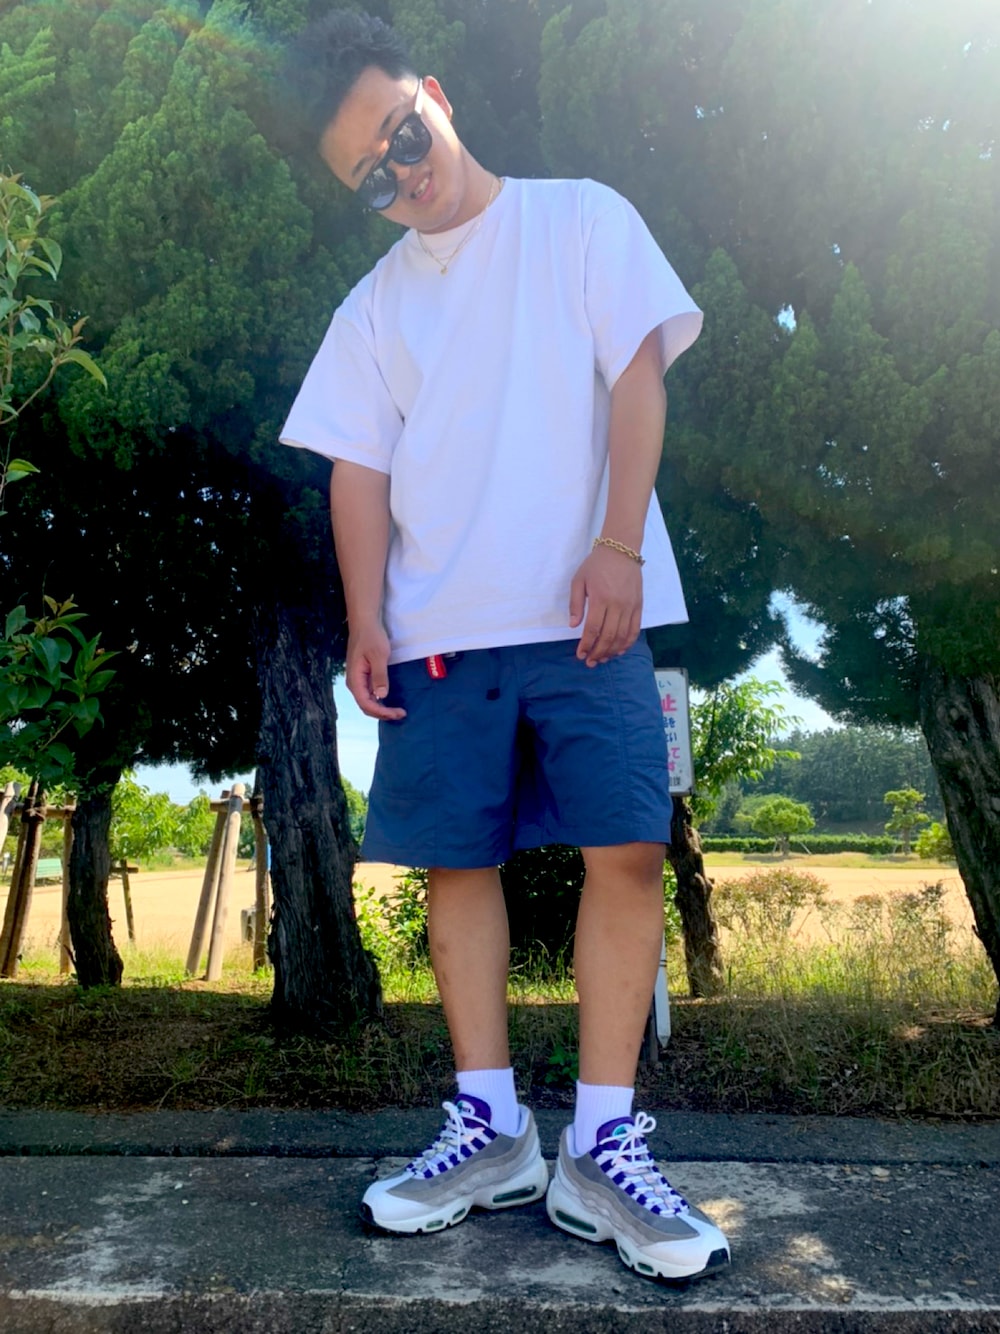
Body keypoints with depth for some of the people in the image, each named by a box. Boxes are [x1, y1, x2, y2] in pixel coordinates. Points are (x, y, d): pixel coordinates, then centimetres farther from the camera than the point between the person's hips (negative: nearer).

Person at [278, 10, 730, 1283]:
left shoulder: (581, 220, 10)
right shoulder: (373, 306, 18)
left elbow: (638, 377, 1)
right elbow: (359, 471, 11)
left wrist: (616, 544, -11)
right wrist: (366, 620, -1)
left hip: (584, 615, -2)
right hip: (440, 631, 3)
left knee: (626, 848, -9)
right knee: (456, 858, 2)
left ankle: (601, 1146, 2)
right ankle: (490, 1127, 15)